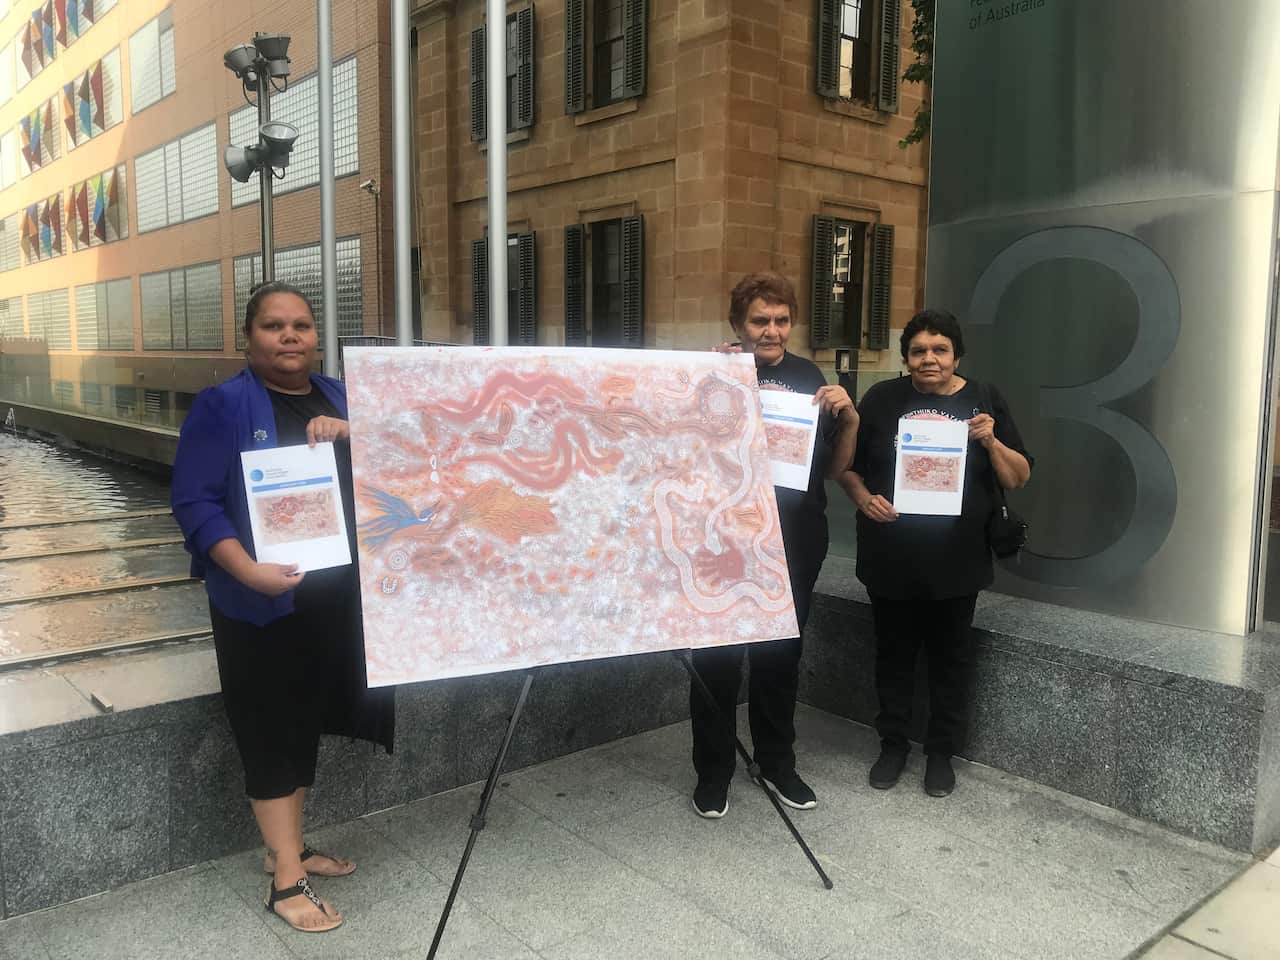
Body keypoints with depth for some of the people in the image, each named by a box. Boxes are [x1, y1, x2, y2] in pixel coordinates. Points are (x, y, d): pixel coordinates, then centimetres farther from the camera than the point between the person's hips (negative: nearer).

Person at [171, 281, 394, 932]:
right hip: (264, 603, -5)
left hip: (339, 595, 6)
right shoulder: (222, 406, -7)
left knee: (309, 721, 16)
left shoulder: (340, 398, 10)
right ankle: (286, 880, 14)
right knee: (273, 730, 3)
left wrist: (352, 432, -13)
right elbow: (194, 501, -13)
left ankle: (289, 848, 34)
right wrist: (250, 571, -25)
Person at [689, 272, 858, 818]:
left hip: (795, 542, 4)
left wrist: (849, 418, -8)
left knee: (781, 653, 15)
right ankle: (713, 772, 19)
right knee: (717, 655, 1)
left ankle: (777, 763, 32)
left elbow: (834, 468, 10)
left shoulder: (808, 376, 6)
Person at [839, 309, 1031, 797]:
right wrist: (864, 499, -13)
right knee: (893, 654, 13)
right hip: (890, 559, 0)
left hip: (956, 560, 0)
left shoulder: (984, 401, 1)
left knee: (950, 659, 11)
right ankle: (892, 745, 29)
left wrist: (991, 441, -15)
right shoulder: (882, 398, 1)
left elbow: (1019, 478, 2)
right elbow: (846, 464, 6)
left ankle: (941, 752, 28)